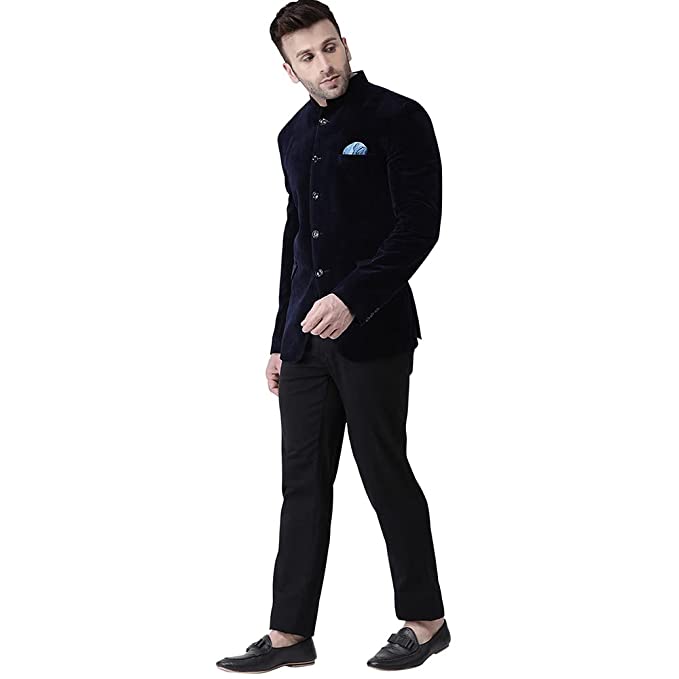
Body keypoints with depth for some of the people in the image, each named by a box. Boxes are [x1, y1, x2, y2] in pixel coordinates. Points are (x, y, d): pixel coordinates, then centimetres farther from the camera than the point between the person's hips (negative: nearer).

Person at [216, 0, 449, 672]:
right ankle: (290, 634, 15)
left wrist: (354, 299, -23)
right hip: (306, 340, 6)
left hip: (372, 335, -6)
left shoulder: (398, 119, -5)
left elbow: (420, 225, -13)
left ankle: (425, 620, 18)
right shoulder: (294, 136, 16)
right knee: (303, 484, 8)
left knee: (386, 477, 2)